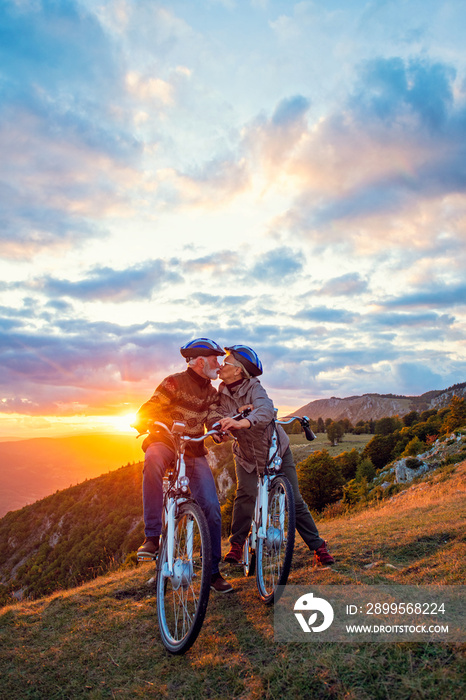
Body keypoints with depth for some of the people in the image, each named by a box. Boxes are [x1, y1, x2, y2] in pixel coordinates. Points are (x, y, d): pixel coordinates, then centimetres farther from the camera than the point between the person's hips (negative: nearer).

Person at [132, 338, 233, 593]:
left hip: (194, 452, 5)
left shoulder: (211, 393, 13)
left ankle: (213, 571, 7)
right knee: (153, 460, -42)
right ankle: (152, 536, -36)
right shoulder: (175, 382, -7)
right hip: (165, 442, -4)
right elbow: (148, 411, -13)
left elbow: (213, 418, -1)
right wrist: (143, 423, -35)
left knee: (212, 507, -9)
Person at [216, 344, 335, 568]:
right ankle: (236, 544, 2)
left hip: (276, 450, -3)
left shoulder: (254, 388, -25)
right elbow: (223, 420, -14)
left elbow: (265, 410, -45)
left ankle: (318, 546, 12)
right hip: (246, 455, 3)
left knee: (294, 500, -2)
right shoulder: (223, 393, -9)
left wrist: (243, 422, -64)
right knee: (246, 495, -17)